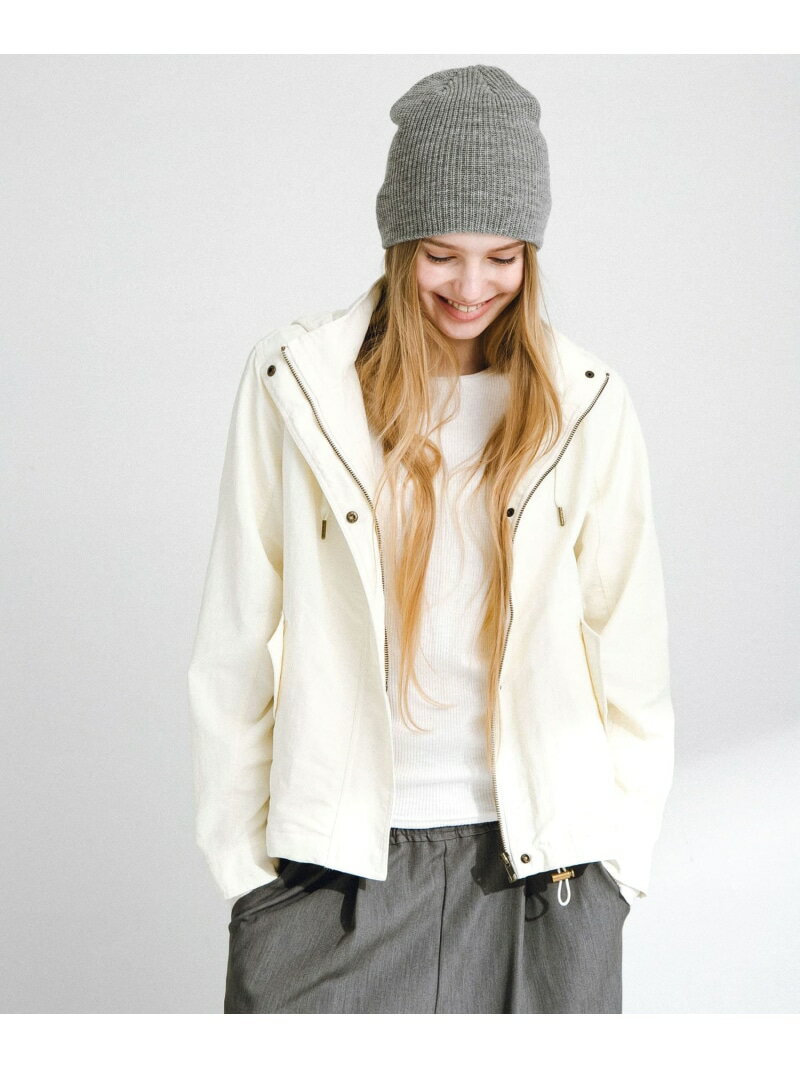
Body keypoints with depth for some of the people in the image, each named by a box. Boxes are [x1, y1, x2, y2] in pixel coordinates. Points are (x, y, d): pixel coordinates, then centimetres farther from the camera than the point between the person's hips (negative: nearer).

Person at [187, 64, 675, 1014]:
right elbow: (232, 643, 1)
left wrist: (618, 853, 2)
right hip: (333, 862, -1)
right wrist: (242, 854, 1)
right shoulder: (297, 385, -2)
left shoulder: (584, 404, 2)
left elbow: (629, 644, 5)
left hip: (540, 859, 1)